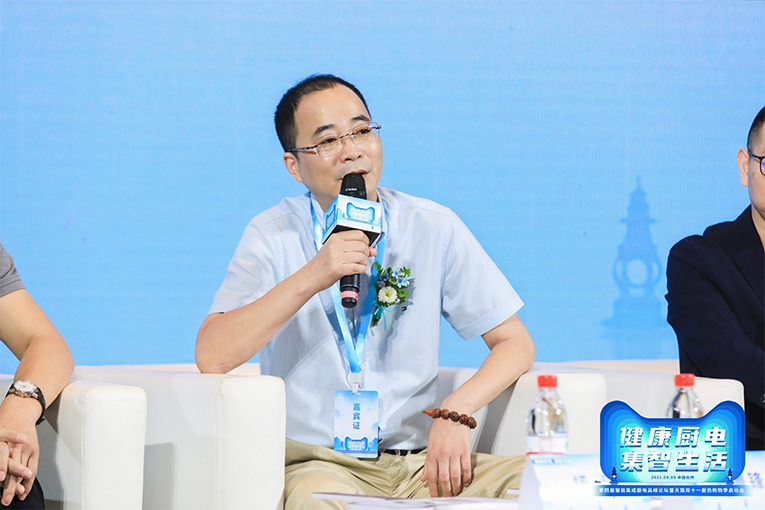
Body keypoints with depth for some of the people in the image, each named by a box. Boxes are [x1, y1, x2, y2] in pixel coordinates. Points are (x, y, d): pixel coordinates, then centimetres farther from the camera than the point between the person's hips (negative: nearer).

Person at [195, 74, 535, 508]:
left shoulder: (432, 227, 5)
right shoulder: (274, 236, 0)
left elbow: (515, 344, 7)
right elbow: (211, 358, -14)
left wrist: (457, 412, -12)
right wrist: (312, 277, -21)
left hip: (422, 463, 3)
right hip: (320, 462, -3)